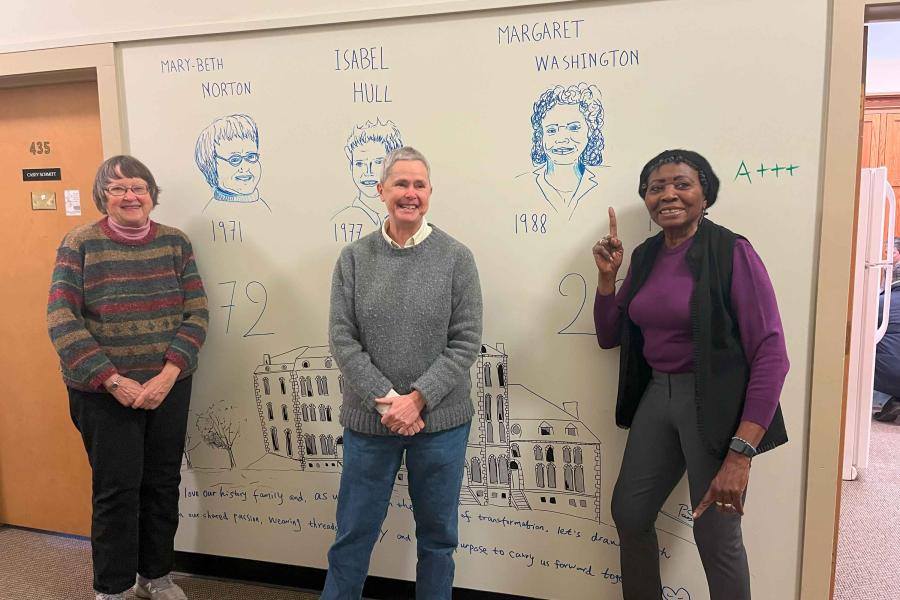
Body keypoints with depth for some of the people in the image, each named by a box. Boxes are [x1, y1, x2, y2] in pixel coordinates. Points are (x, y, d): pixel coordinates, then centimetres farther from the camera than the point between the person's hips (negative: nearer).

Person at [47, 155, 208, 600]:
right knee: (117, 490, 5)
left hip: (170, 387, 3)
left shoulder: (175, 242, 2)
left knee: (163, 484, 13)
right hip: (103, 393, -3)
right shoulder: (80, 243, -5)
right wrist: (112, 380, -17)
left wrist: (168, 374, -14)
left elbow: (197, 314, -2)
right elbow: (61, 319, -10)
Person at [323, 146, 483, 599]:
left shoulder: (456, 258, -3)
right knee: (354, 532, 14)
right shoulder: (354, 258, 0)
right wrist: (386, 400, -14)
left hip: (440, 420, 0)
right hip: (369, 419, 1)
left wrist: (418, 399, -14)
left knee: (437, 533, 15)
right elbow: (342, 340, -4)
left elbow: (466, 342, -6)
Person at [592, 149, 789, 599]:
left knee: (715, 536, 5)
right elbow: (608, 336, 14)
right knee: (628, 514, 16)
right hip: (656, 396, 7)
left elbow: (771, 355, -18)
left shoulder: (732, 253, -14)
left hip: (714, 403, -6)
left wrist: (740, 453, -23)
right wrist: (606, 276, -2)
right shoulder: (645, 255, 6)